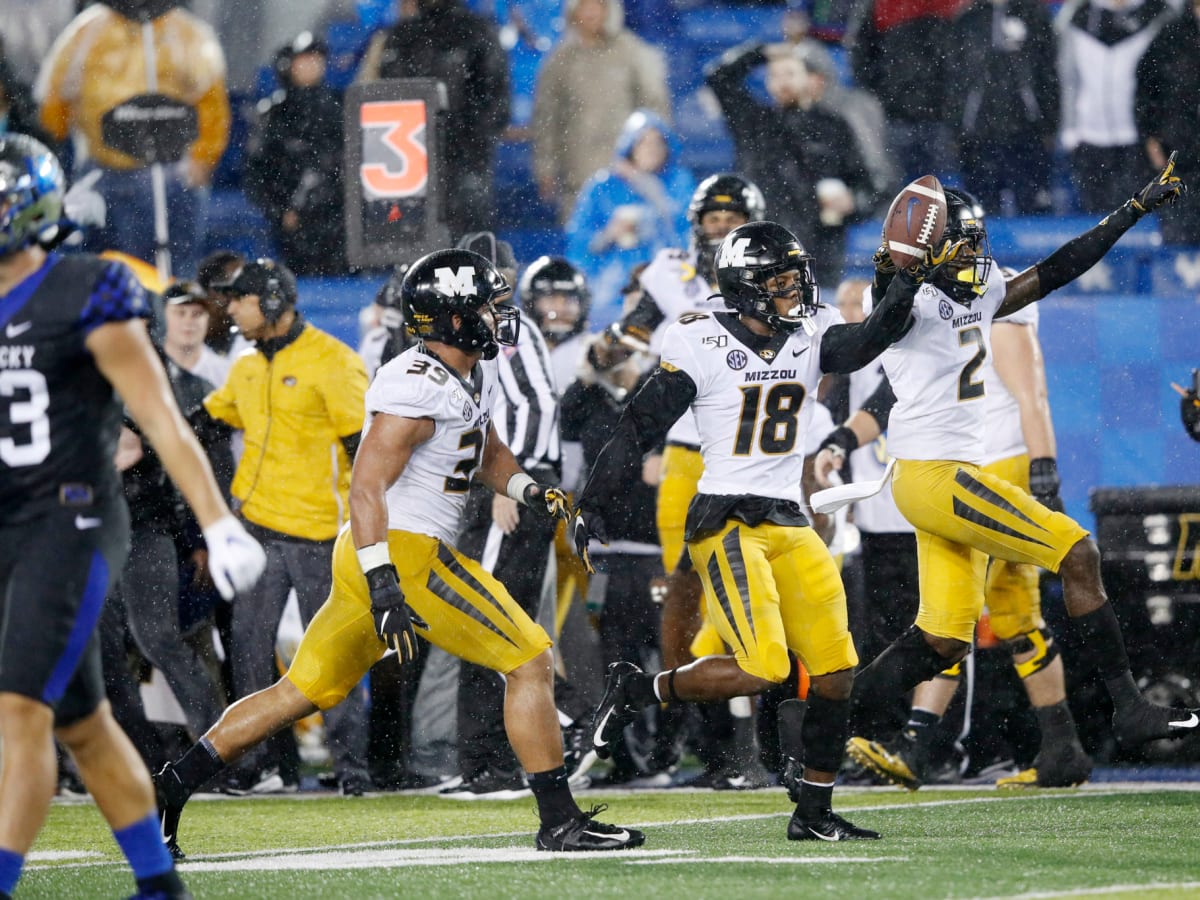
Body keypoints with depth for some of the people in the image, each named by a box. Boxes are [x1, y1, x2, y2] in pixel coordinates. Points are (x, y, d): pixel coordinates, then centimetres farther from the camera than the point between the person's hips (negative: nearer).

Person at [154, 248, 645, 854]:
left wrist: (528, 490, 13)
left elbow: (486, 453, 32)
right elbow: (366, 489, -22)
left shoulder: (474, 377, 13)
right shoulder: (416, 388, -18)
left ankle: (169, 787, 14)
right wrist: (383, 585, -29)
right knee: (529, 661, -6)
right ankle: (560, 822, -2)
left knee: (304, 692, 13)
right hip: (402, 553, -10)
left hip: (371, 557, 10)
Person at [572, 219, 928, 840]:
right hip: (724, 524, -6)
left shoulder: (810, 337, 8)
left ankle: (814, 813, 12)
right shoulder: (702, 345, -7)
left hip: (791, 527, 7)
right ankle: (637, 690, 1)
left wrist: (907, 284, -27)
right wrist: (593, 503, -4)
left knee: (835, 671, 2)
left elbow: (867, 341, -12)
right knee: (762, 669, -20)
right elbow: (640, 427, -3)